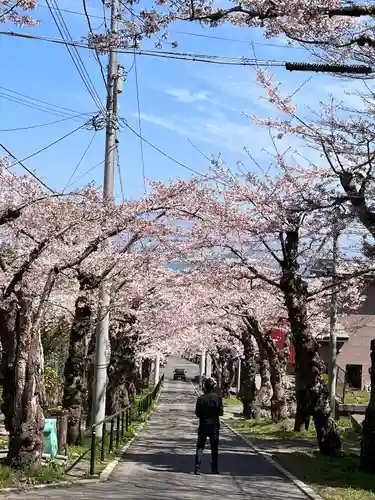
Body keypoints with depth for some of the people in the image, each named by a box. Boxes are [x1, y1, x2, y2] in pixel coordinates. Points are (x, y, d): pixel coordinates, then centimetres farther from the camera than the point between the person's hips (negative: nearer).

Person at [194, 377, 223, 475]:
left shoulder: (201, 398, -6)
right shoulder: (217, 397, -9)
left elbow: (197, 413, -3)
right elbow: (221, 412, -7)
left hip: (203, 425, 0)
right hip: (214, 426, 0)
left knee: (200, 447, 5)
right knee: (214, 447, 11)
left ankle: (197, 468, -6)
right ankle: (214, 469, 15)